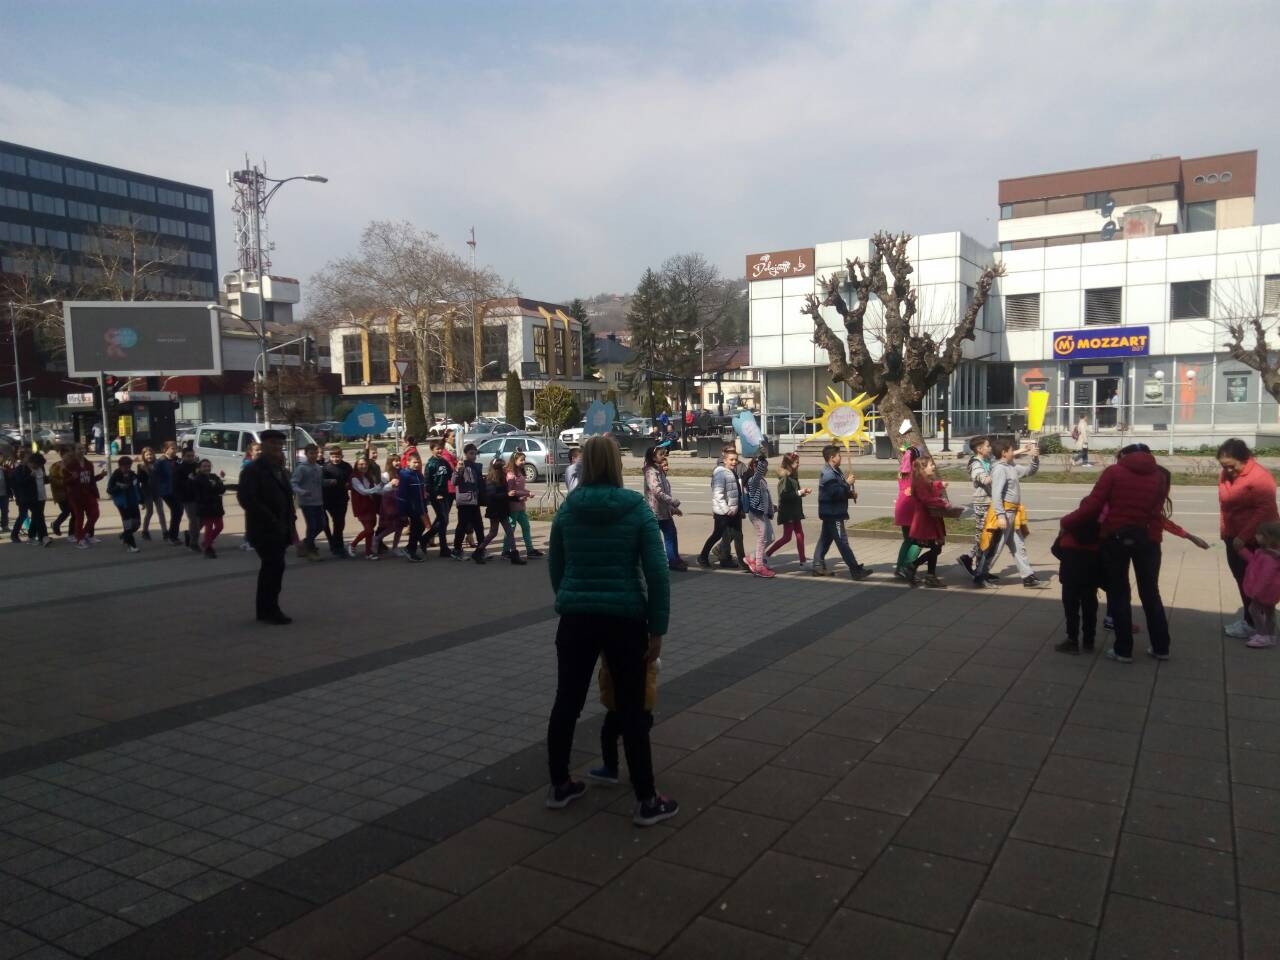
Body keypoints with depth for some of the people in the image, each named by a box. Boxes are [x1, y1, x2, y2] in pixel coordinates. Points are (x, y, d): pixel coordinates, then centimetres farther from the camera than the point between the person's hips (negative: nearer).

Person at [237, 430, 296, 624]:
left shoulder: (281, 470, 16)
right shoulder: (253, 470, -10)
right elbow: (245, 498, -20)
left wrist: (290, 520, 9)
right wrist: (270, 519, -22)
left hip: (280, 529, 8)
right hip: (264, 529, -8)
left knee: (270, 567, 13)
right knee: (275, 566, -12)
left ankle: (265, 610, 22)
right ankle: (270, 609, -4)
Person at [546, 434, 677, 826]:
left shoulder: (567, 510, 1)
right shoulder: (637, 509, -7)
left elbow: (556, 568, 8)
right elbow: (657, 573, -10)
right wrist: (657, 629, -4)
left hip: (576, 619, 3)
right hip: (625, 620, -2)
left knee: (566, 702, 15)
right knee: (631, 710, 6)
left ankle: (559, 785, 29)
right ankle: (646, 800, 14)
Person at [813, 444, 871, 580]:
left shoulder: (834, 472, 15)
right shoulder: (829, 474, -19)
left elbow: (839, 491, 23)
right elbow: (836, 493, -26)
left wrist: (851, 493, 6)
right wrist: (847, 483, -15)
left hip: (830, 513, 11)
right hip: (833, 514, -11)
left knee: (825, 539, 14)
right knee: (842, 542, -8)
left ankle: (818, 567, 19)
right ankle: (856, 571, -7)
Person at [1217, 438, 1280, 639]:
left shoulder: (1260, 476, -19)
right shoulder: (1225, 475, 4)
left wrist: (1243, 536, -26)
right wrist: (1224, 531, 10)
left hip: (1256, 540, -7)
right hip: (1233, 537, 7)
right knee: (1241, 579, 13)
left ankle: (1251, 623, 13)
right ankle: (1249, 619, 25)